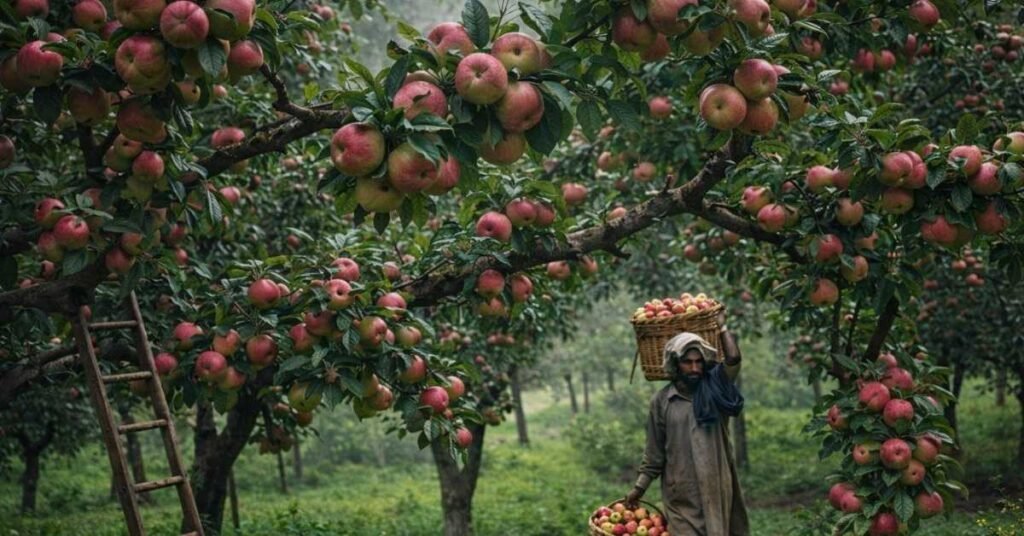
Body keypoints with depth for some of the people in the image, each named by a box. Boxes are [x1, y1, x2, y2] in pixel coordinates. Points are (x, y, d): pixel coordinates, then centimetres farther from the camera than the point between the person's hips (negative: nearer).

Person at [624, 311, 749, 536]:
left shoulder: (715, 389, 4)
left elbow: (733, 360, -12)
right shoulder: (661, 400, 1)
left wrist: (721, 326, 0)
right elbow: (654, 453, 6)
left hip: (717, 489, 2)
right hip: (681, 495, -1)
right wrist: (639, 488, 4)